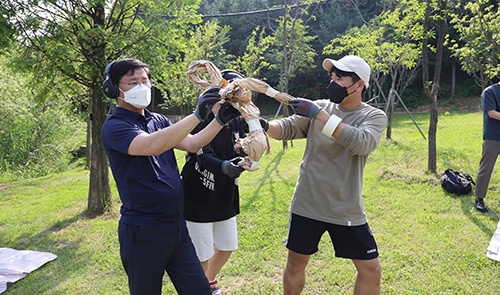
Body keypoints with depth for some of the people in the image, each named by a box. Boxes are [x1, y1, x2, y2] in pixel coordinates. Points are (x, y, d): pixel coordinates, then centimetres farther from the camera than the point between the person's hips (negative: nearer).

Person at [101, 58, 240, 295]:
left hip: (176, 225, 6)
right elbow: (153, 145, -31)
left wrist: (220, 120, -11)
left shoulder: (159, 121, 10)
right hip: (143, 231, -6)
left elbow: (192, 144, 3)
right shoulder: (114, 127, -13)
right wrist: (197, 115, -35)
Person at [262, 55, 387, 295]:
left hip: (347, 210, -1)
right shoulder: (319, 107, 3)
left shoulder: (375, 117, -5)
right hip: (306, 205, 2)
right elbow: (286, 128, -4)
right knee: (295, 264, 13)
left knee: (371, 270, 7)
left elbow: (361, 143, -26)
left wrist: (319, 114, -29)